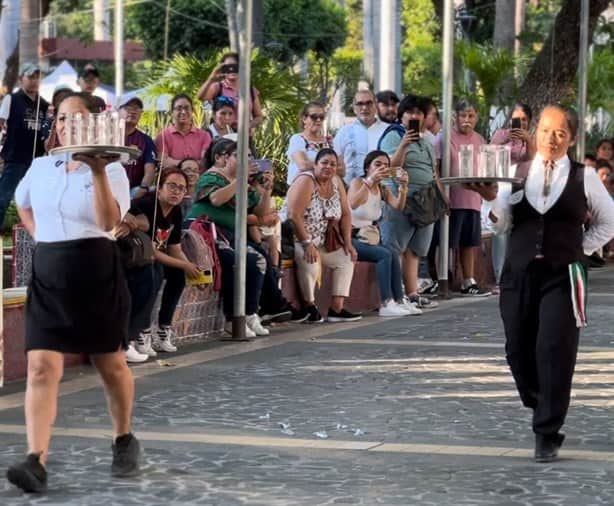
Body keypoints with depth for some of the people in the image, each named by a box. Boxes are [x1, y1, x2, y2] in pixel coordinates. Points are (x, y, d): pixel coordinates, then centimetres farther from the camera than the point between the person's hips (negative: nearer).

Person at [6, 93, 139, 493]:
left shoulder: (112, 169, -5)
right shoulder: (40, 167, 8)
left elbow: (109, 221, -20)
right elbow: (22, 204, 29)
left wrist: (98, 171, -26)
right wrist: (43, 238, 14)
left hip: (97, 274, -3)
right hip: (48, 276, 3)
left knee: (111, 364, 12)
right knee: (41, 366, -11)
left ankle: (124, 440, 35)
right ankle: (37, 463, -19)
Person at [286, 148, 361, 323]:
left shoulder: (336, 182, 6)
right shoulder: (306, 181, -17)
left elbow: (345, 214, 8)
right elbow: (294, 215, -26)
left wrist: (347, 243, -2)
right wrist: (307, 244, -30)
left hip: (321, 242, 9)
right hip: (297, 240, -8)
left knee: (347, 258, 3)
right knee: (311, 261, -33)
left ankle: (336, 308, -2)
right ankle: (309, 307, -16)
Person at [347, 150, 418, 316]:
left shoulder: (383, 190, 11)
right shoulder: (358, 182, -8)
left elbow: (398, 206, -9)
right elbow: (353, 204, -31)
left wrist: (403, 186, -26)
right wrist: (370, 180, -42)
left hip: (370, 239, 6)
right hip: (352, 239, -6)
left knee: (393, 255, -19)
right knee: (384, 255, -26)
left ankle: (398, 301, -18)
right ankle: (386, 304, -28)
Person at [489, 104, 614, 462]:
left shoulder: (583, 177, 1)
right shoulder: (517, 172, 5)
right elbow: (501, 223, -2)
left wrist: (582, 249, 4)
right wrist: (491, 199, -20)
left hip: (562, 276, -3)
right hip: (519, 272, 3)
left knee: (555, 352, -9)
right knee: (518, 350, 7)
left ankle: (548, 434, -1)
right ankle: (542, 409, 32)